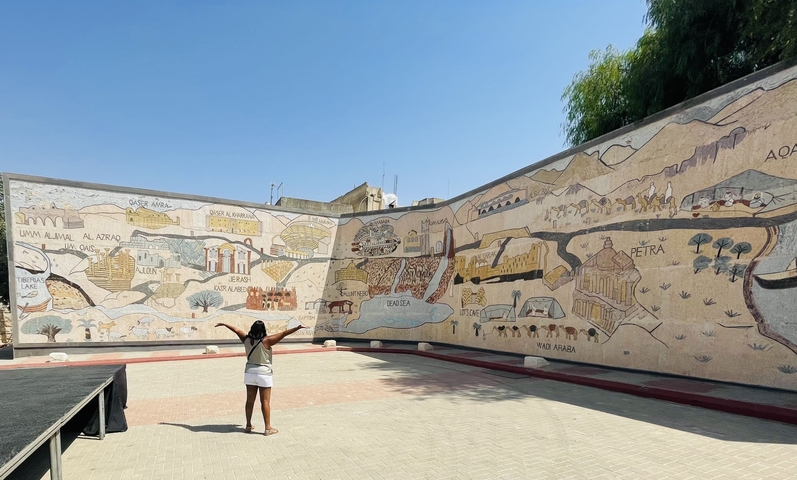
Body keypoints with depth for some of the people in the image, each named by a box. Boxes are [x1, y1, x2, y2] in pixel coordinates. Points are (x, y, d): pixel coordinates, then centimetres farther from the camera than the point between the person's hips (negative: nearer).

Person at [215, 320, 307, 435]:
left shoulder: (246, 339, -4)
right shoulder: (266, 340, -19)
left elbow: (236, 329, 12)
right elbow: (284, 333, -24)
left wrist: (224, 324, 25)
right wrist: (299, 327, -27)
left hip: (250, 372, 5)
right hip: (264, 374, -5)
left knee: (250, 400, 14)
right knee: (265, 401, 1)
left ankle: (248, 426, 26)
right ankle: (268, 428, 6)